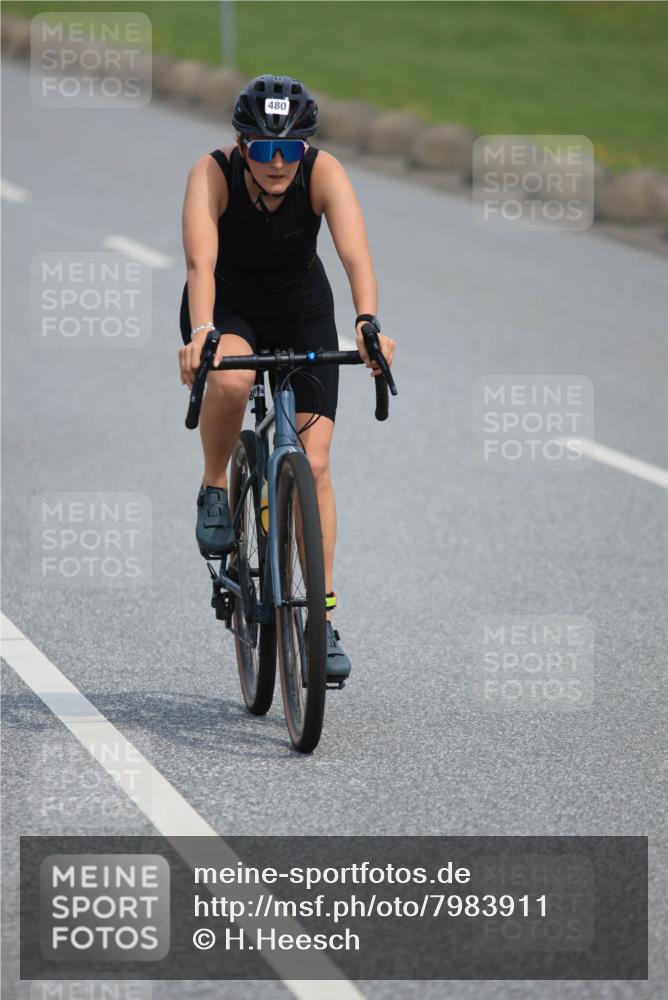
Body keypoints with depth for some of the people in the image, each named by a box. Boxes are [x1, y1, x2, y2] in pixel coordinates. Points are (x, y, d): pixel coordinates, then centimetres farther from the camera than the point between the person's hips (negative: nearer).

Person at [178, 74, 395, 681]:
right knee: (231, 381, -37)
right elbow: (201, 262, -40)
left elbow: (356, 254, -39)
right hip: (226, 307, -1)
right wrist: (200, 335, -58)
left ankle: (323, 618, 2)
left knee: (313, 464, -8)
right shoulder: (212, 174, -28)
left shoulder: (323, 173, -26)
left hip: (302, 310, 1)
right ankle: (214, 492, -8)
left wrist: (368, 324, -56)